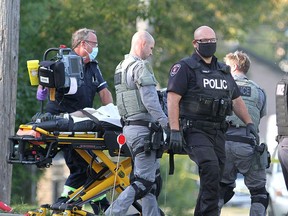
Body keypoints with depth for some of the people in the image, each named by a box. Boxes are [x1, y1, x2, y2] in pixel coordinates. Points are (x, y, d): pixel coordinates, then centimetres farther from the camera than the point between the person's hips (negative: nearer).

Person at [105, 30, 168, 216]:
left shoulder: (121, 67, 18)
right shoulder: (141, 67, -12)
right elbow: (150, 101, -18)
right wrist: (167, 124, -16)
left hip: (129, 126, 10)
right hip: (143, 128, -10)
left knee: (152, 178, 13)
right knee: (143, 182, -9)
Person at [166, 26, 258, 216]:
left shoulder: (223, 71, 20)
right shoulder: (185, 68, -1)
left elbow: (236, 100, 29)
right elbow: (173, 99, -10)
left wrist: (249, 122, 16)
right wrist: (174, 131, -19)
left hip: (218, 132, 7)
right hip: (195, 130, -7)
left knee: (214, 178, 4)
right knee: (211, 169, -25)